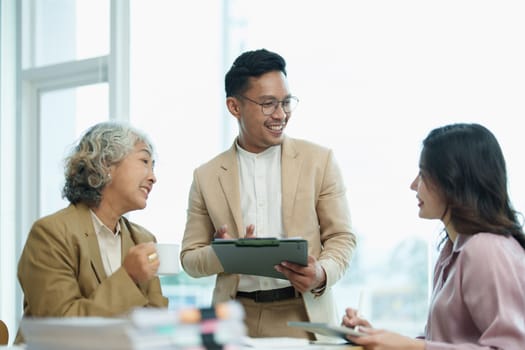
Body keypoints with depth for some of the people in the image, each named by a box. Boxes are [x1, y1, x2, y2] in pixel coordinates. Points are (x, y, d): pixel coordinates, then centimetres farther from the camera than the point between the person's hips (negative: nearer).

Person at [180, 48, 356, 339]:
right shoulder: (207, 177, 8)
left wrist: (322, 274, -15)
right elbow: (190, 258, 10)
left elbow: (341, 237, 5)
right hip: (235, 322, 1)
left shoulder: (319, 161, 5)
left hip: (303, 317, -1)